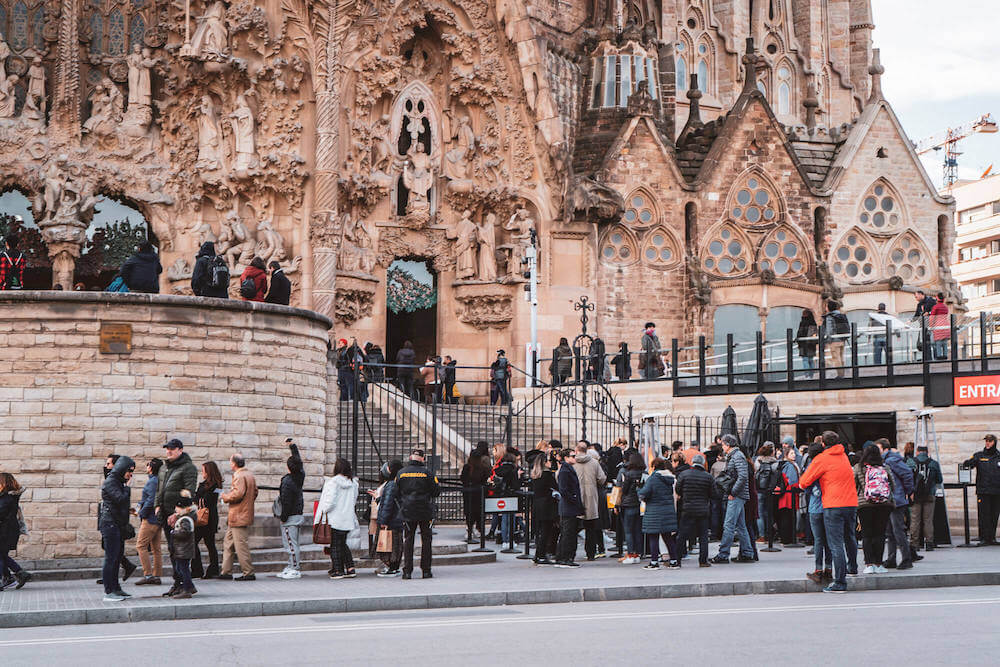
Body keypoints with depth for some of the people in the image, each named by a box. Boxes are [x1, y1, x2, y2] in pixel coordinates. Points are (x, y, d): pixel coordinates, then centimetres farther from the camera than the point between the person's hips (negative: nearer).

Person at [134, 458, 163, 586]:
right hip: (157, 519, 10)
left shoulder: (152, 481, -14)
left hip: (150, 519, -10)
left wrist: (142, 513, -10)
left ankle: (148, 574, -11)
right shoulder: (158, 480, 15)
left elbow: (151, 500, -21)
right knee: (155, 548, 10)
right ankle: (157, 576, 11)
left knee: (141, 545, -7)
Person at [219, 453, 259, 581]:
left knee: (241, 545, -6)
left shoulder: (239, 476, -16)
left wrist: (225, 497, -9)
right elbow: (255, 492, 19)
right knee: (228, 543, 16)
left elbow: (237, 494, -24)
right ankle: (226, 571, 19)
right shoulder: (250, 475, 15)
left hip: (238, 517, -10)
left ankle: (248, 573, -3)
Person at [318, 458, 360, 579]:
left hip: (335, 519, -6)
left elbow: (330, 501, -19)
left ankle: (338, 570, 3)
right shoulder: (353, 483, 5)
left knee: (335, 545, 2)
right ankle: (350, 568, 12)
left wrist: (324, 511, -4)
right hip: (348, 519, 6)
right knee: (343, 544, 17)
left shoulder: (333, 482, -14)